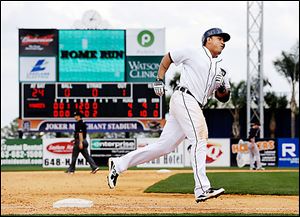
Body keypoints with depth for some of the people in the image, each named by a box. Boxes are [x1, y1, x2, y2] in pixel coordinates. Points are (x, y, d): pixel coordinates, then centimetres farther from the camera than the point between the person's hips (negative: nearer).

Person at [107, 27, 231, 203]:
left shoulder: (219, 68, 24)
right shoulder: (194, 53, 5)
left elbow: (224, 97, 23)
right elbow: (168, 58, 16)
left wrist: (223, 86, 1)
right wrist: (159, 80, 8)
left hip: (195, 108, 8)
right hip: (184, 98, -8)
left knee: (164, 146, 3)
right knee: (199, 138, -22)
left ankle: (118, 164, 12)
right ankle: (202, 189, -31)